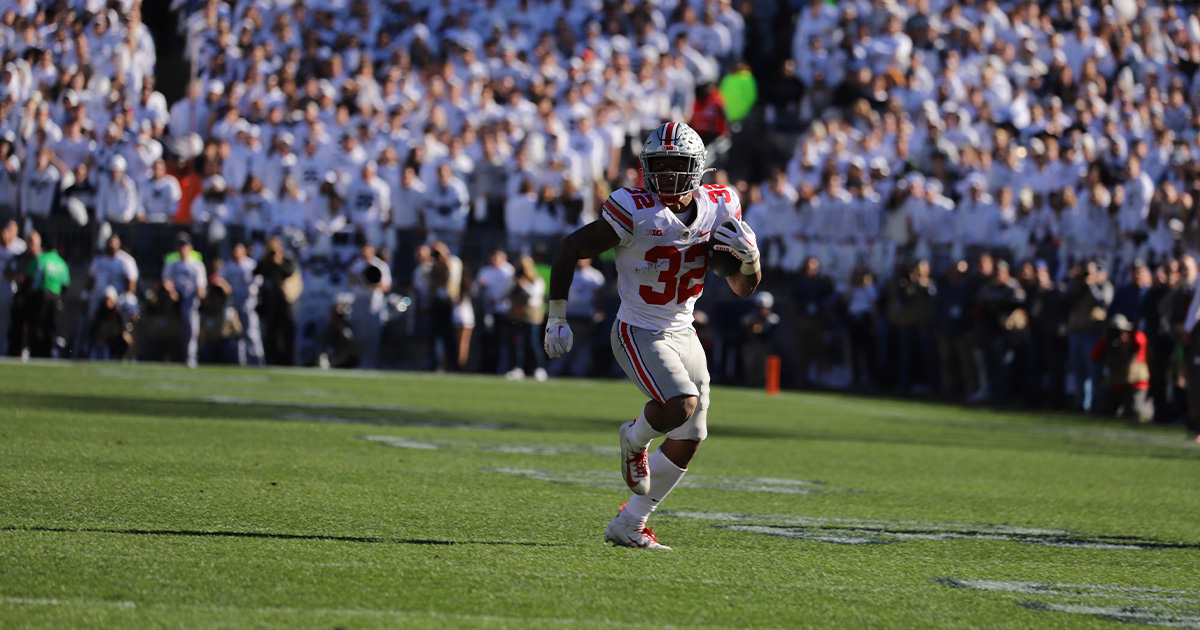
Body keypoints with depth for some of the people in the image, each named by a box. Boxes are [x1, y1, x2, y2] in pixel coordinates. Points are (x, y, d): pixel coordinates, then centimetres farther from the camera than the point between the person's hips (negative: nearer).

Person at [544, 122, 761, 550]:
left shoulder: (719, 208, -3)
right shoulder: (635, 211, -19)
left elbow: (743, 288, 6)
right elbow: (570, 249, -9)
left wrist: (749, 257, -17)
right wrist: (557, 318, -9)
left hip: (683, 334, 6)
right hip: (639, 334, -6)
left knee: (687, 442, 6)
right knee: (681, 404, -28)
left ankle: (628, 526, 18)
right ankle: (635, 439, 7)